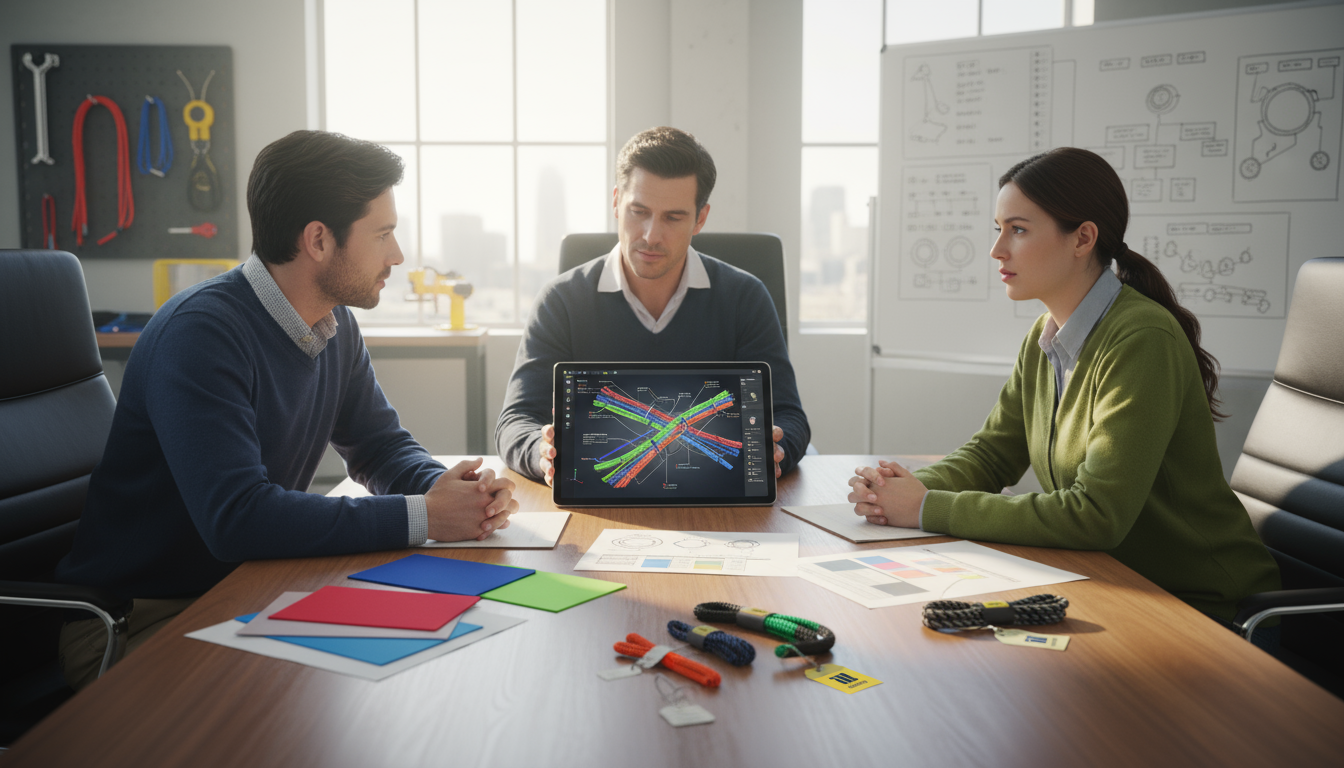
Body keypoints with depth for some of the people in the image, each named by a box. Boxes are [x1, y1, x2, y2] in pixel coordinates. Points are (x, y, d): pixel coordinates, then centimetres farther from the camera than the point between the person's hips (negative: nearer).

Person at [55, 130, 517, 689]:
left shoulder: (336, 326, 2)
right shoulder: (200, 334, -25)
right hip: (140, 619, -8)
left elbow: (380, 446, 12)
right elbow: (237, 518, -35)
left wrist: (446, 486, -12)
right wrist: (421, 517, -31)